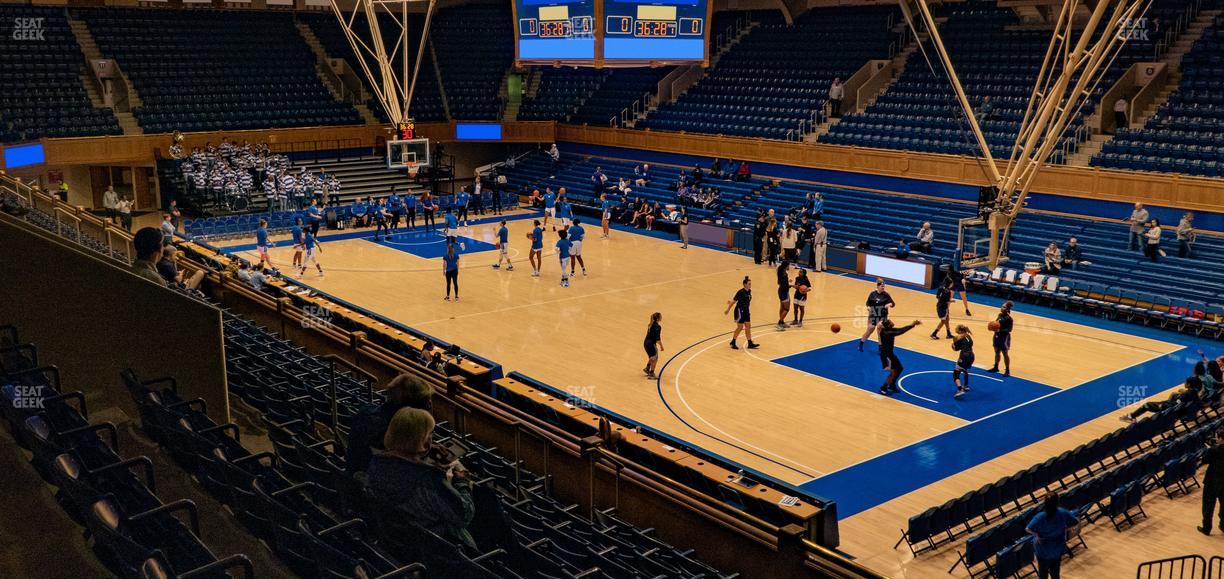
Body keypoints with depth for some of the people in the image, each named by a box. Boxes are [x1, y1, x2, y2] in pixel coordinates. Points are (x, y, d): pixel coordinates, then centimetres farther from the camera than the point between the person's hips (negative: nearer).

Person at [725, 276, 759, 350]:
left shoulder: (749, 291, 2)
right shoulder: (741, 292, -19)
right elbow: (733, 301, -13)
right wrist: (728, 310, -8)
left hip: (746, 311, 7)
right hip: (740, 311, -7)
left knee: (748, 327, 7)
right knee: (740, 327, 0)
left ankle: (750, 343, 11)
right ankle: (733, 343, 14)